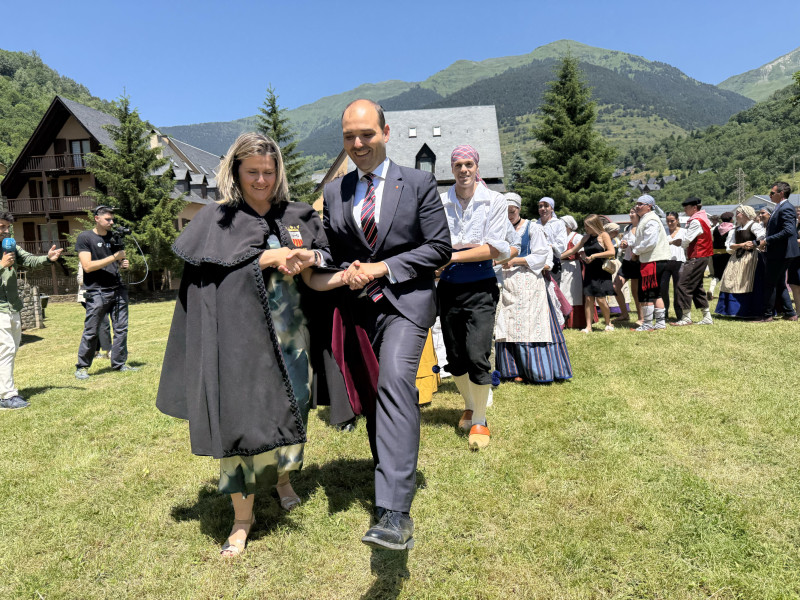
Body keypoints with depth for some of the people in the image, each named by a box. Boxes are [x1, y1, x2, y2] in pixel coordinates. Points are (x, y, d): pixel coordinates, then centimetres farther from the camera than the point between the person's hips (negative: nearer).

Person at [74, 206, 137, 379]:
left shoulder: (114, 236, 14)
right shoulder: (84, 238, -2)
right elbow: (88, 266, -12)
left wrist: (123, 264, 1)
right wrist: (114, 257, -16)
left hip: (118, 289, 5)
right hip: (97, 292, -5)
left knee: (121, 329, 5)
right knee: (90, 332, -1)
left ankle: (119, 363, 15)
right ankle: (82, 367, 13)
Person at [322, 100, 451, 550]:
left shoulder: (419, 183, 2)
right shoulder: (334, 193, 13)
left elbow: (440, 248, -3)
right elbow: (332, 254, 18)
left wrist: (384, 268, -11)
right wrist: (347, 273, -5)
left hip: (407, 300, -4)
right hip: (359, 306, 5)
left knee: (395, 380, -27)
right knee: (374, 395, 11)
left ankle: (395, 514, -31)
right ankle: (391, 480, 32)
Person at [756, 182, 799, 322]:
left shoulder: (786, 209, -16)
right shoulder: (779, 208, 17)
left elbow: (789, 230, -27)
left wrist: (767, 240, -23)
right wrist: (765, 242, 9)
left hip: (780, 253, -10)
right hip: (778, 253, 10)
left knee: (769, 284, -4)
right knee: (779, 284, 15)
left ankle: (766, 315, 3)